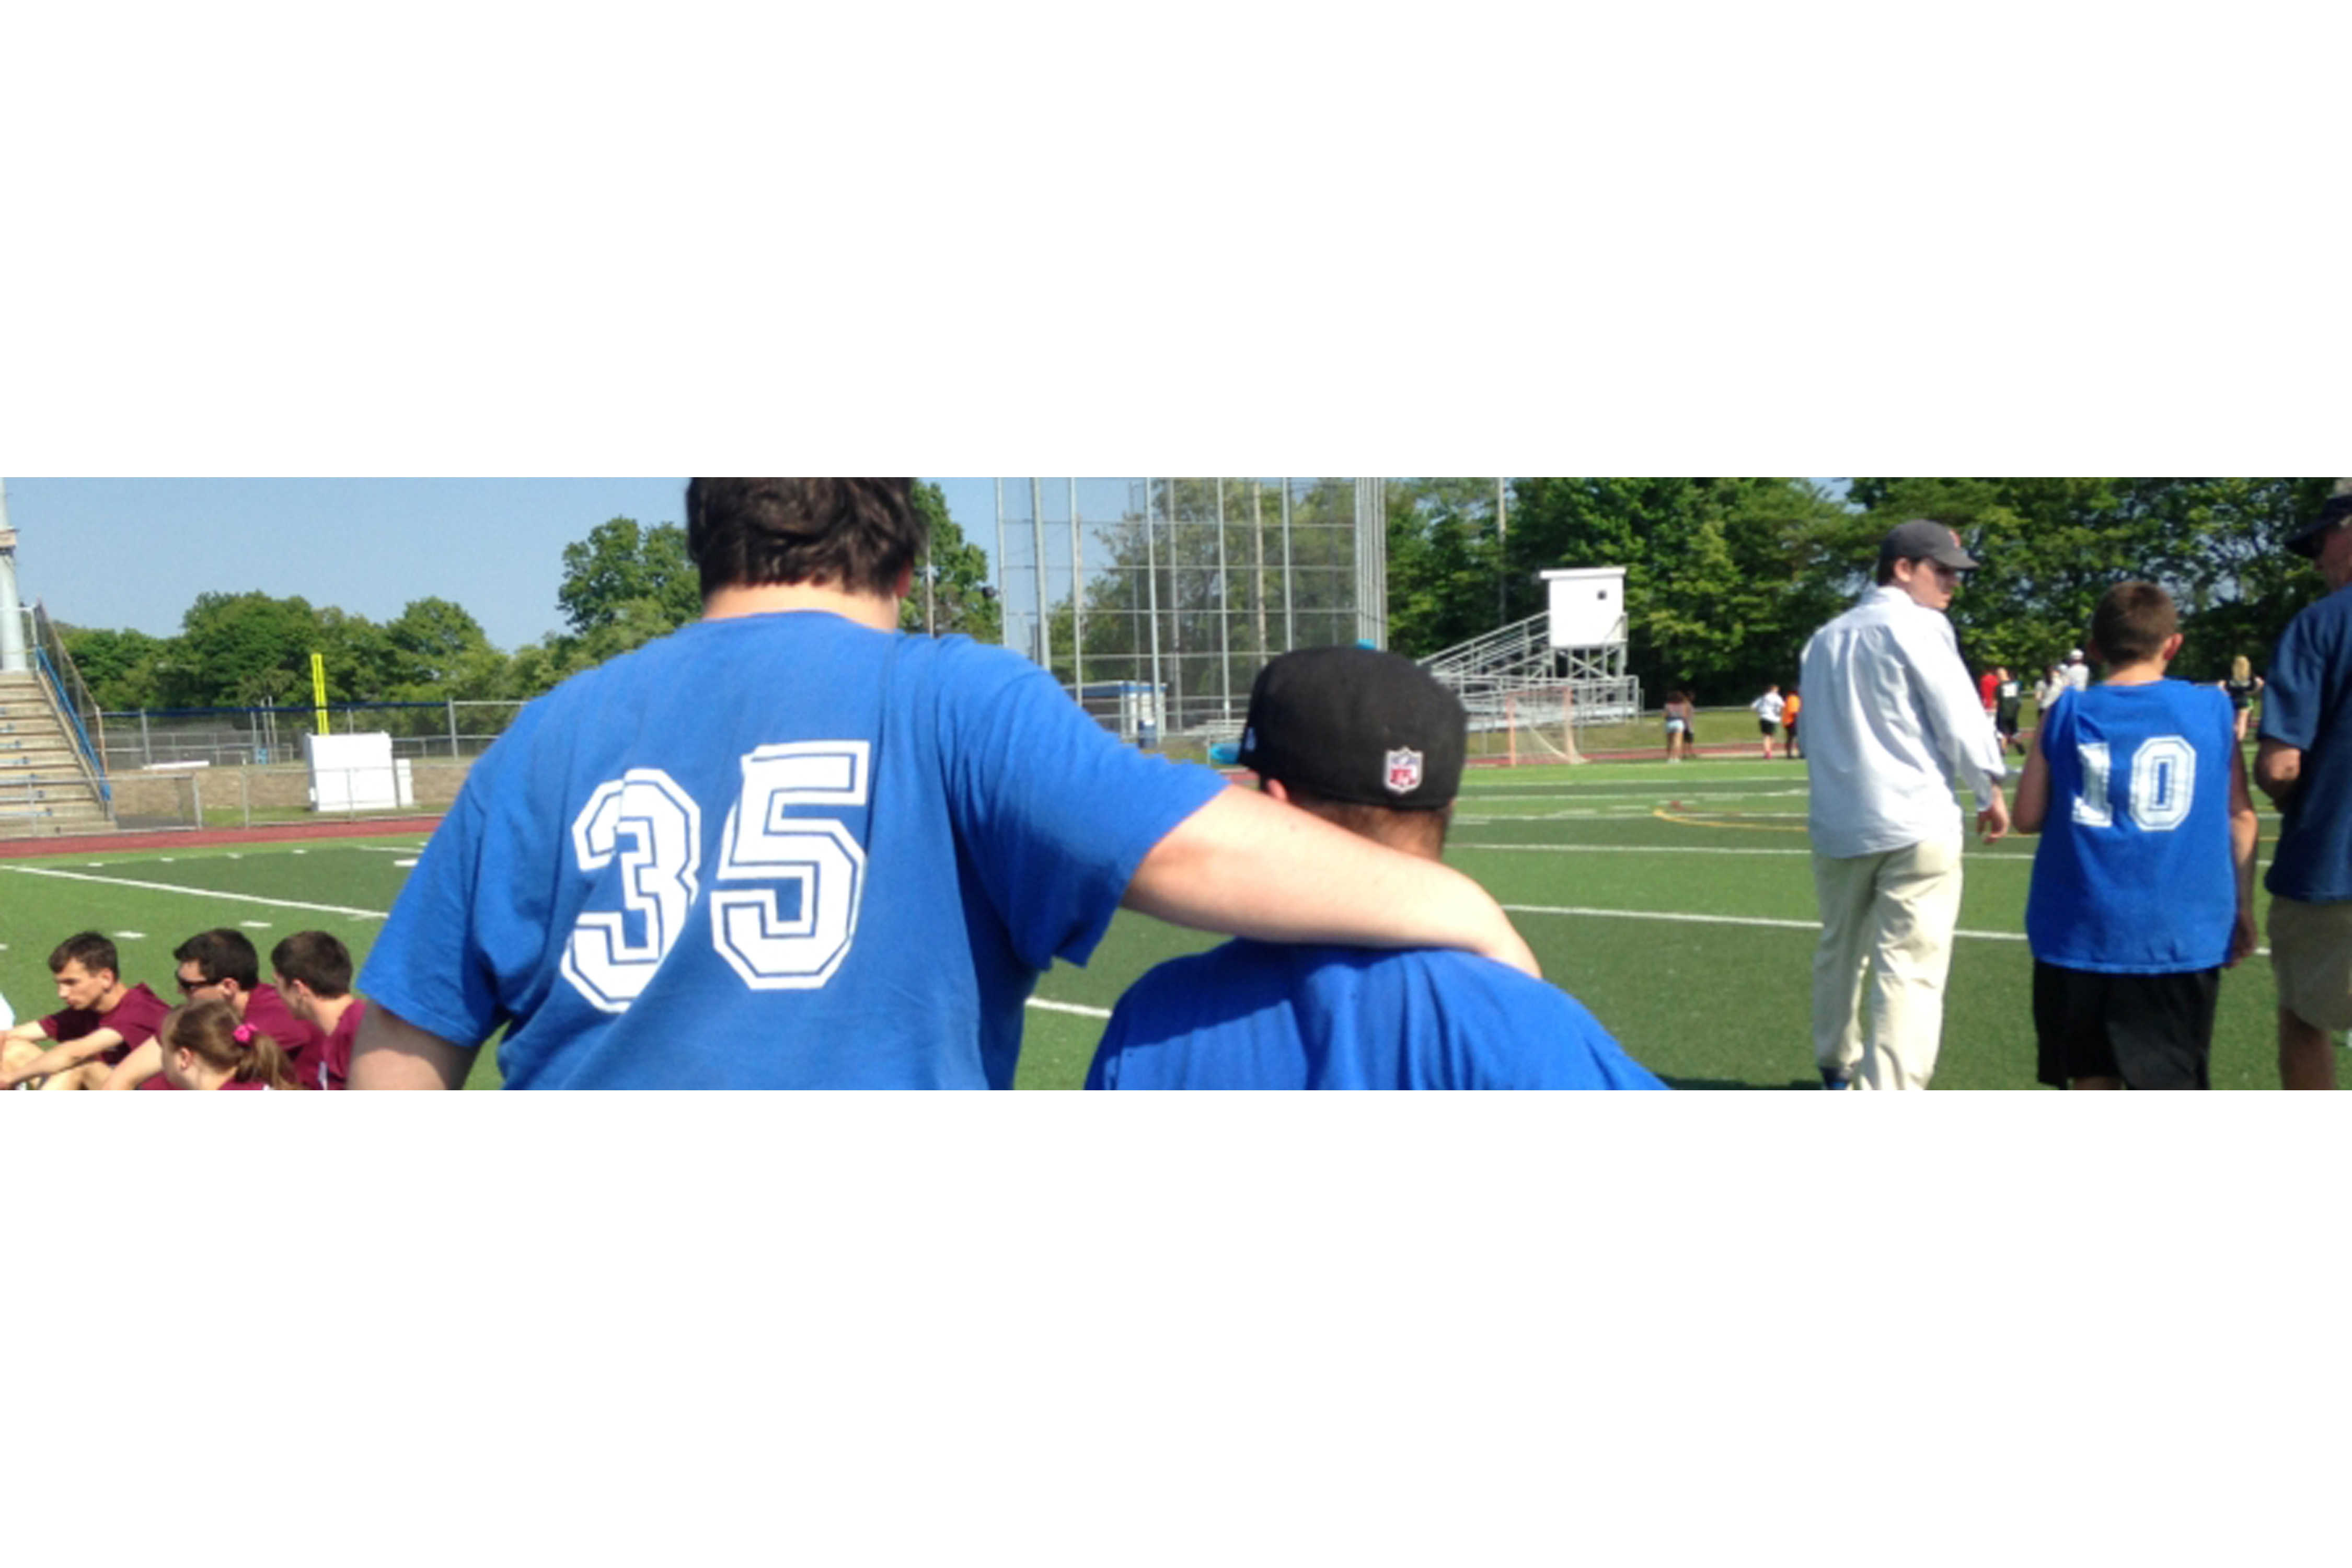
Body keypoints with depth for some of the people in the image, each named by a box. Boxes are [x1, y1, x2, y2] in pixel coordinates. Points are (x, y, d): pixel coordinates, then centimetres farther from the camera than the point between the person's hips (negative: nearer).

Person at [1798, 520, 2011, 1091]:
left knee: (1839, 951, 21)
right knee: (1907, 968, -7)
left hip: (1837, 822, 7)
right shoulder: (1918, 625, -6)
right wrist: (1992, 790, 3)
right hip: (1916, 821, -7)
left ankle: (1837, 1071, 37)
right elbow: (1959, 718, -9)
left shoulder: (1826, 636, 15)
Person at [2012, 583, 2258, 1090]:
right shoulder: (2212, 709, 2)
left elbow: (2028, 817, 1)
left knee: (2092, 1084, 13)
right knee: (2167, 1087, 5)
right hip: (2179, 932, 0)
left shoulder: (2067, 715, 1)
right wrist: (2243, 908, 13)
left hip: (2079, 930, 1)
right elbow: (2240, 816, 4)